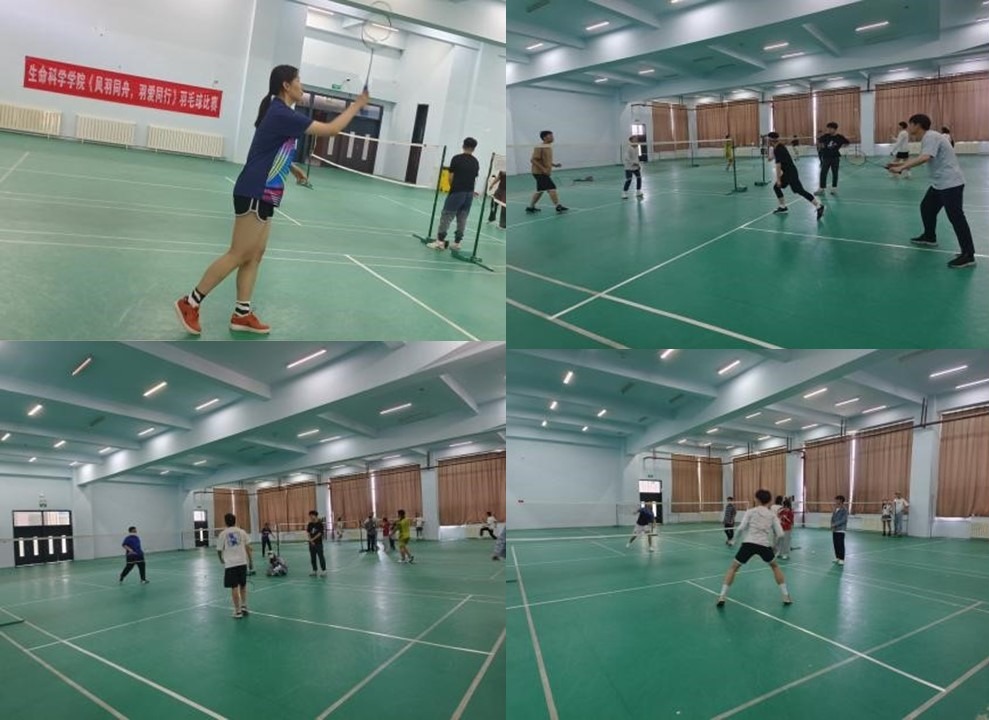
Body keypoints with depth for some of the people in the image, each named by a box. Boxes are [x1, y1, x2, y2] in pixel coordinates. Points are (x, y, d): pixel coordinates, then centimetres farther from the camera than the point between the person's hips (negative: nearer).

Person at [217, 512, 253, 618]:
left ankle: (238, 611, 3)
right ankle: (244, 607, 19)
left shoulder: (223, 534, -2)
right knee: (243, 585, 18)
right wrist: (251, 561, 12)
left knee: (234, 587, 1)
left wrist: (221, 559, 24)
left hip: (230, 564, -3)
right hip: (242, 562, 3)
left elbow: (219, 550, 3)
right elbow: (248, 548, 3)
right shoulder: (241, 532, 4)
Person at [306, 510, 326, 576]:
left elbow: (320, 533, -12)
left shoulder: (320, 524, -7)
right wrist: (310, 540, -11)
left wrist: (313, 539, -16)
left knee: (321, 556, -3)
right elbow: (308, 533, 3)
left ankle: (323, 570, 3)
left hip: (318, 543, -5)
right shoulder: (310, 524, 7)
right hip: (311, 543, 5)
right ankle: (314, 571, 16)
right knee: (312, 557, 8)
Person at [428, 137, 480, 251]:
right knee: (462, 218, 9)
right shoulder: (475, 161, 6)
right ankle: (457, 242, 11)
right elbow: (475, 179, 7)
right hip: (469, 193, 5)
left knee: (446, 216, -1)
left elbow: (451, 177, -5)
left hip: (457, 192, -4)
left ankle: (440, 241, -3)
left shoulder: (456, 158, -6)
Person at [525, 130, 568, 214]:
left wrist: (554, 164, 8)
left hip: (544, 173, 10)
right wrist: (543, 169, -26)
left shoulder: (549, 147, 11)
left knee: (540, 190, 17)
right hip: (540, 173, -10)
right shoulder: (540, 148, -16)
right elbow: (533, 160, -20)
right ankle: (558, 206, -10)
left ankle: (530, 207, 26)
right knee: (552, 188, -13)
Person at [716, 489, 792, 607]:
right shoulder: (772, 515, 16)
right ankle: (786, 596, 26)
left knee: (733, 568, 12)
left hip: (749, 543, -2)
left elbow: (741, 528, -2)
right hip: (765, 545, 2)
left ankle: (722, 597, 1)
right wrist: (774, 544, 26)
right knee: (775, 566, 29)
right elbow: (780, 534, 7)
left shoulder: (750, 512, 10)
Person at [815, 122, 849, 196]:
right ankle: (821, 189, 2)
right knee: (823, 173, -2)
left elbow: (847, 142, 6)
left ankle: (834, 189, 17)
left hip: (835, 157, -1)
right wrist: (820, 147, 3)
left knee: (835, 173, 7)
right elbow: (818, 141, 13)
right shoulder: (826, 136, -4)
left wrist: (840, 147, -4)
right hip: (826, 157, 1)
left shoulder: (839, 137, -7)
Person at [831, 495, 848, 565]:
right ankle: (837, 557, 17)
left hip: (840, 530, -7)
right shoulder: (835, 509, 12)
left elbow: (844, 520, -16)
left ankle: (842, 559, -2)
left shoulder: (844, 510, -9)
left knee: (840, 544, -6)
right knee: (835, 544, 8)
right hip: (834, 530, 7)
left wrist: (835, 524, -18)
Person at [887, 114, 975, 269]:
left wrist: (901, 167, -35)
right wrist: (900, 164, 16)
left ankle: (968, 256, -12)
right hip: (940, 183, 11)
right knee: (926, 208, 21)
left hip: (950, 183, -11)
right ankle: (929, 238, 41)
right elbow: (920, 159, 22)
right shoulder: (927, 139, 14)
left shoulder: (931, 137, -18)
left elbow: (924, 158, -34)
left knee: (956, 217, -12)